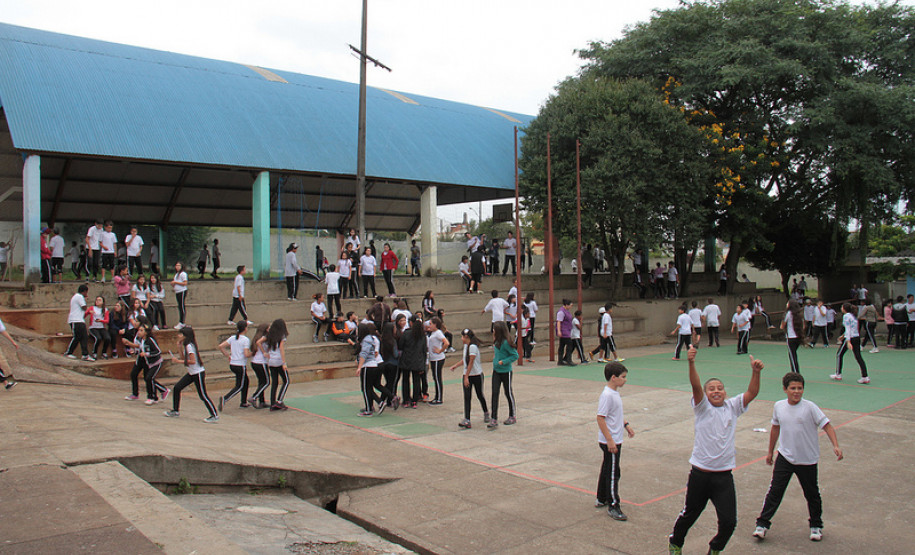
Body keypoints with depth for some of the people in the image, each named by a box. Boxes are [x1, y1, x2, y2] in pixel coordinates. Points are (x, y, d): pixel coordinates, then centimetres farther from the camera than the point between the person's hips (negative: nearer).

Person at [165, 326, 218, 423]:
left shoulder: (189, 346, -18)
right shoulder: (186, 345, 9)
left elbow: (193, 361, -24)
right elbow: (184, 358, 14)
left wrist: (178, 361, -18)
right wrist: (180, 347, 6)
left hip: (198, 373, -9)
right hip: (191, 373, 9)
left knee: (203, 395, -6)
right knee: (177, 388, 7)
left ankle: (214, 416, -1)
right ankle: (175, 411, 19)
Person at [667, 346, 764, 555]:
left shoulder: (732, 407, 5)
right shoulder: (702, 407, -3)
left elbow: (751, 393, -7)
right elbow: (696, 386, -21)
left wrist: (756, 372, -24)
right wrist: (691, 363, -38)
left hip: (724, 475, 2)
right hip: (700, 473, -2)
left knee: (729, 522, -2)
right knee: (690, 514, 14)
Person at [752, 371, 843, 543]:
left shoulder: (809, 407, -13)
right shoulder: (779, 406, -1)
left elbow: (827, 426, -14)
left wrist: (835, 445, -29)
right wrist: (770, 451, 20)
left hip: (807, 460, -2)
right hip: (785, 457, 2)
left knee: (811, 494, 13)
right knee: (775, 491, -3)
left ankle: (816, 526, 34)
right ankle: (762, 524, 5)